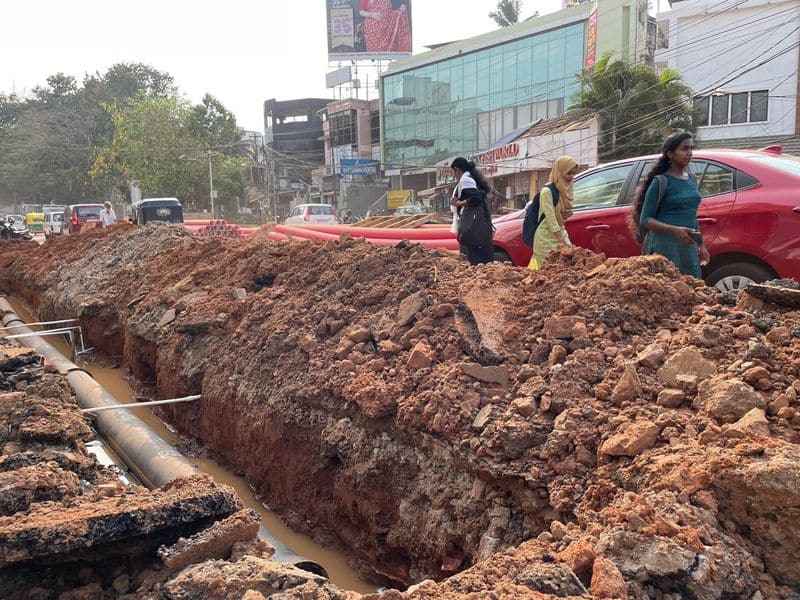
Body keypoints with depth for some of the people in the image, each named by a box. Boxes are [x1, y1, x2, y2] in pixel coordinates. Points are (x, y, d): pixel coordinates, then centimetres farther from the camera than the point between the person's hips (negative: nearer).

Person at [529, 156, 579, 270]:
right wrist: (562, 243, -23)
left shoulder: (565, 190, 10)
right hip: (547, 238, -8)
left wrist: (569, 213, -4)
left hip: (560, 233, 8)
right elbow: (550, 219, -20)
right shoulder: (547, 191, -15)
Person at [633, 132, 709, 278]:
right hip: (665, 245, -7)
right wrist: (675, 230, -23)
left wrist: (701, 245, 21)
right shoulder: (660, 182, -7)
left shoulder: (691, 180, 13)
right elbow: (645, 219, -10)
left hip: (688, 246, 7)